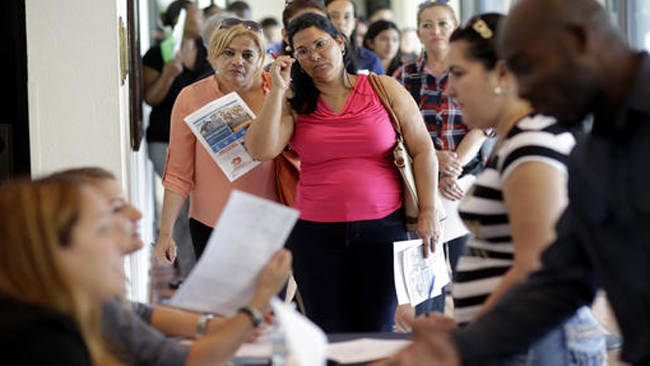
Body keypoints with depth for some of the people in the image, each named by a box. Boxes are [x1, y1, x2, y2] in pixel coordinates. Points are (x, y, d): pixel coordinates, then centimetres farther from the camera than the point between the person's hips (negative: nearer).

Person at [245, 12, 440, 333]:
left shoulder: (385, 90, 3)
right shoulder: (293, 104, 5)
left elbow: (422, 150, 5)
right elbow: (261, 151, -10)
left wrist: (428, 212, -1)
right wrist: (278, 89, -10)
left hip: (383, 227, -1)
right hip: (315, 232, 1)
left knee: (376, 332, 3)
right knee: (328, 337, 3)